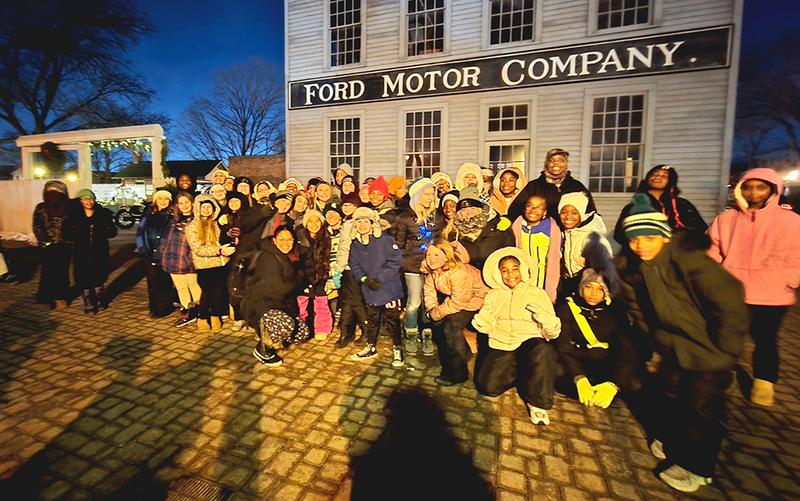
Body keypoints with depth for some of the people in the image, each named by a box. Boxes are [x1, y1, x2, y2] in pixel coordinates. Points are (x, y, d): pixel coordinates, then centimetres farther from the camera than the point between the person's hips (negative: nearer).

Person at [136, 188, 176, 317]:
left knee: (164, 283, 1)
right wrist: (143, 250, 2)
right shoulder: (148, 214, 11)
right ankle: (154, 307, 21)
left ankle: (163, 309, 13)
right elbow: (140, 232, 12)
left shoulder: (172, 217, -1)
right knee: (152, 282, 7)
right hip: (150, 256, 4)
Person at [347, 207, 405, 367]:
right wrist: (365, 279, -12)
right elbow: (354, 266, 6)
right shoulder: (355, 245, 6)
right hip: (369, 291, 5)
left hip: (389, 289, -5)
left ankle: (397, 349, 24)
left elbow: (396, 261, -15)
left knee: (392, 320, 5)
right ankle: (371, 348, 37)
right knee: (371, 320, 19)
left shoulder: (385, 240, -12)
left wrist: (380, 278, -18)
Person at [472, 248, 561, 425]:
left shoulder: (536, 293, 7)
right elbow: (485, 327, 10)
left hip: (529, 343, -2)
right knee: (488, 386, -19)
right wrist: (482, 321, -13)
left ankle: (537, 402, -13)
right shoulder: (494, 294, 14)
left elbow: (552, 333, 2)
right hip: (501, 346, 2)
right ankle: (519, 374, 13)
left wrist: (543, 315, -19)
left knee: (544, 351, -37)